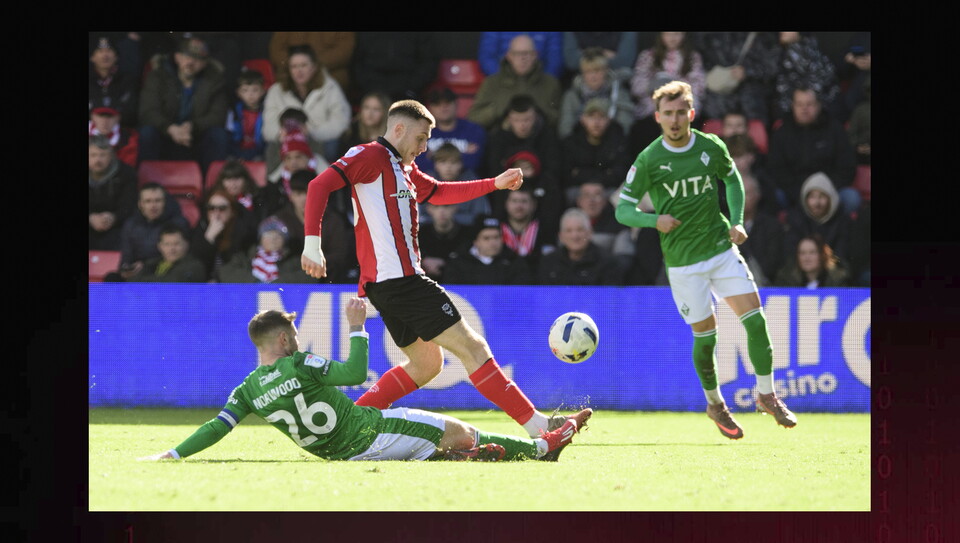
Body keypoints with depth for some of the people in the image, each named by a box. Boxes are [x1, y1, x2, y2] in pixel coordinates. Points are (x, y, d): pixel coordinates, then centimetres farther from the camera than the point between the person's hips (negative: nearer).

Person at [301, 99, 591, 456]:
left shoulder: (404, 168, 21)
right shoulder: (371, 156, -8)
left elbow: (438, 192, 37)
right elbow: (320, 185, -18)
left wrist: (495, 184, 33)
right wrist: (312, 244, -26)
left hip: (392, 283, 11)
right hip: (398, 279, -11)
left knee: (426, 365, 19)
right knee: (471, 348, -9)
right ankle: (535, 425, -8)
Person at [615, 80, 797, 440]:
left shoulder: (712, 147, -1)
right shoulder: (649, 160, -10)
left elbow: (732, 179, 18)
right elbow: (623, 209, -6)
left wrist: (737, 221, 5)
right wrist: (654, 220, -25)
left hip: (721, 247, 3)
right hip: (683, 261, -3)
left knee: (755, 319, -7)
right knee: (705, 335, -2)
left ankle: (766, 395, 11)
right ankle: (714, 404, 22)